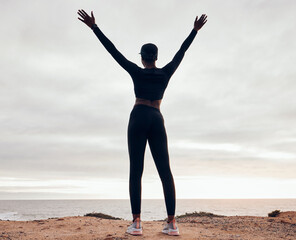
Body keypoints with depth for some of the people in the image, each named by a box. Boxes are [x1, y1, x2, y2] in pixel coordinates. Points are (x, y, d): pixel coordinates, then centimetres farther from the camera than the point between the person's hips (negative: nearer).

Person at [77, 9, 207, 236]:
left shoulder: (137, 72, 6)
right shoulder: (166, 73, 12)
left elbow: (113, 50, 6)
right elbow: (181, 52, 23)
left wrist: (94, 26, 10)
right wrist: (195, 30, 35)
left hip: (139, 118, -2)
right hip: (157, 121, 2)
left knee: (136, 171, -6)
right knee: (165, 171, -2)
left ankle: (136, 223, -13)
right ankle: (172, 223, -6)